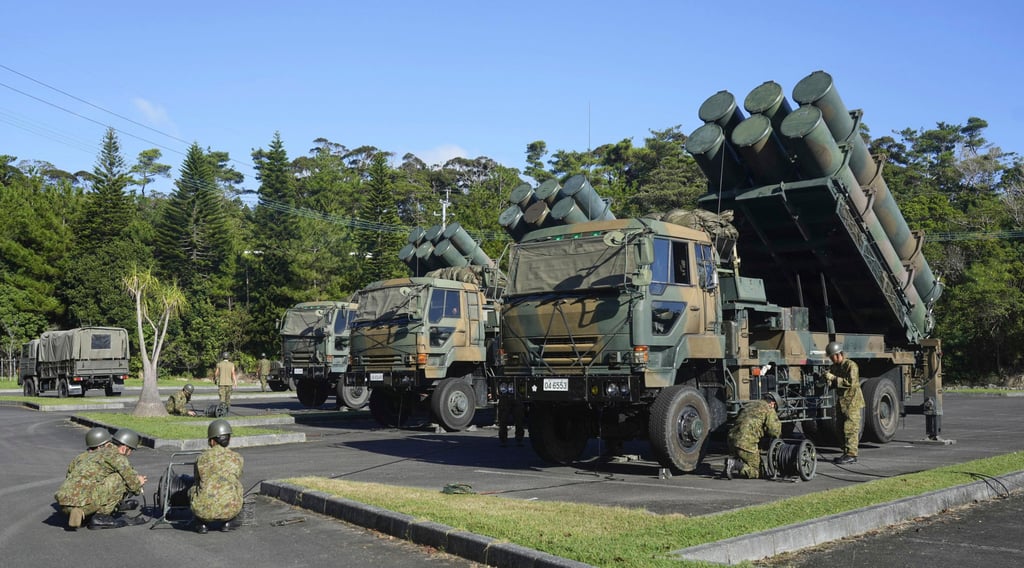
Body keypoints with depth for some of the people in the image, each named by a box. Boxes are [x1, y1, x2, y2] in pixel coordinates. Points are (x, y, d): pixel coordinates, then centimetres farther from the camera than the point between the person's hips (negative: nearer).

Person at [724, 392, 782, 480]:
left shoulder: (748, 405, 26)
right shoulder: (769, 409, 3)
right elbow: (774, 431, -6)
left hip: (732, 439, 7)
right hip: (747, 444, -7)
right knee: (755, 472, 5)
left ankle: (732, 461, -2)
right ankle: (735, 466, -16)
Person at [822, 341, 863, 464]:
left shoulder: (851, 365, -13)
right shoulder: (834, 367, 13)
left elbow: (851, 382, -23)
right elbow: (832, 383, 17)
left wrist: (833, 378, -24)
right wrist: (827, 377, -6)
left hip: (852, 401, -9)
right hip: (842, 402, 9)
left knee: (850, 429, -9)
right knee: (843, 429, 10)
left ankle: (851, 455, -8)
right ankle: (846, 454, 16)